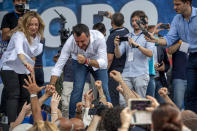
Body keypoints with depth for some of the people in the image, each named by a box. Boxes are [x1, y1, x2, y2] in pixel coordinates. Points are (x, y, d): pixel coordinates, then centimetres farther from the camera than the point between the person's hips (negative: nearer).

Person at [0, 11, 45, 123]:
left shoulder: (37, 36, -1)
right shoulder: (19, 35, -26)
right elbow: (19, 51, -46)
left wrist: (31, 65, 2)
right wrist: (26, 63, -62)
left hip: (23, 70, 8)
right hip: (9, 67, -7)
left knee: (25, 95, 7)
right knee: (14, 95, -16)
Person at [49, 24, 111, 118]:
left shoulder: (99, 38, -38)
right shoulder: (70, 42, -33)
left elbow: (103, 63, -39)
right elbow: (58, 66, -29)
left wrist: (86, 61, -54)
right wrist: (51, 86, -39)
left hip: (97, 62, 0)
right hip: (79, 62, 0)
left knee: (104, 89, -9)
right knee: (77, 88, -16)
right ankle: (72, 119, -4)